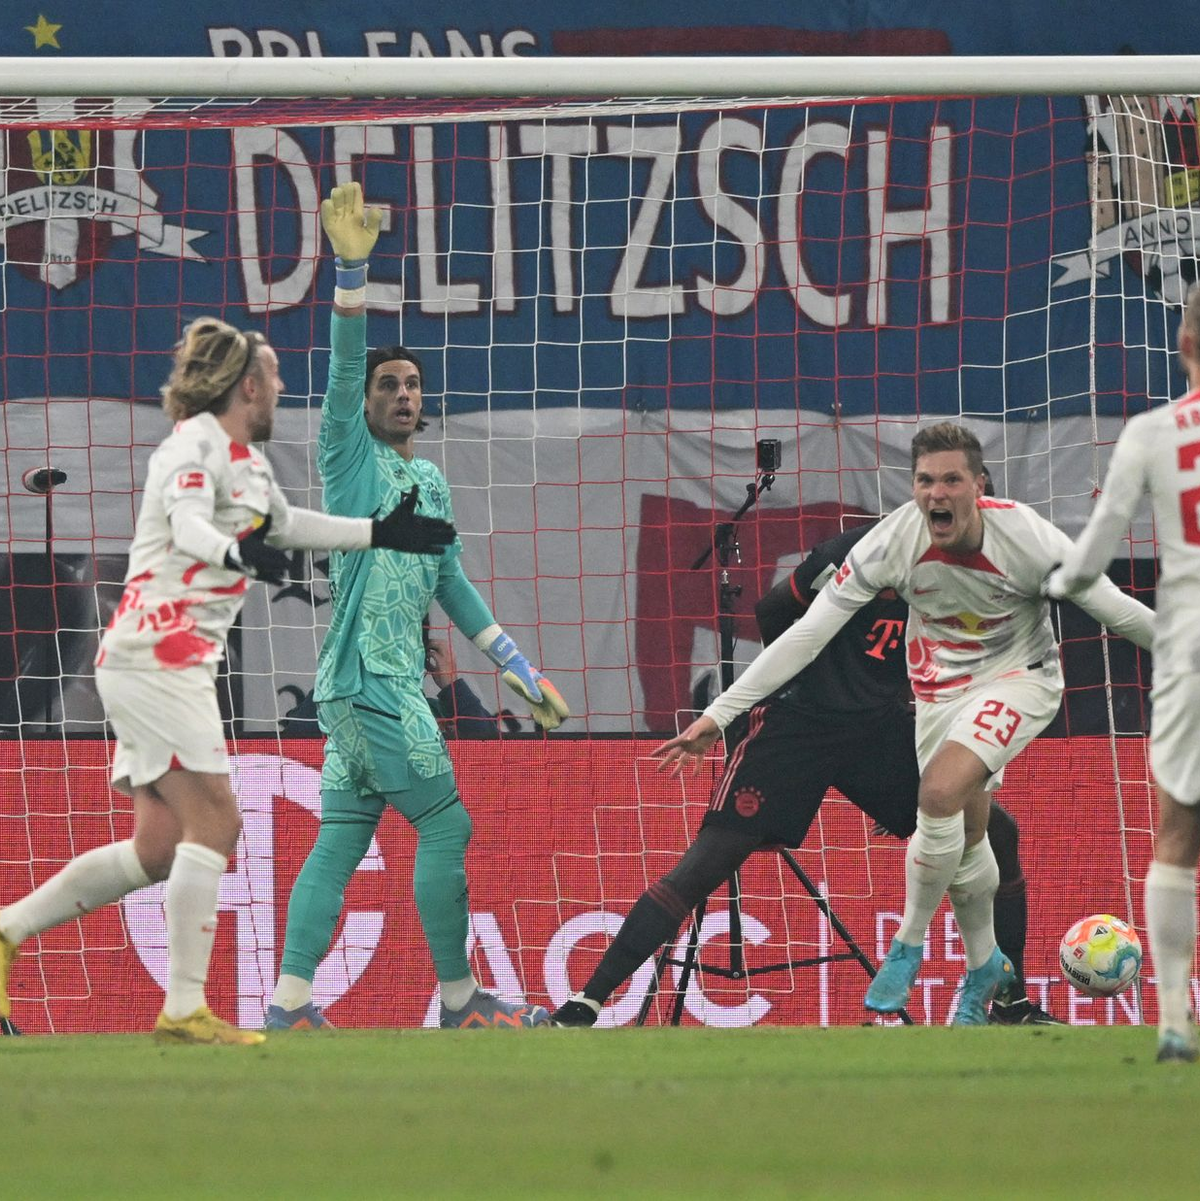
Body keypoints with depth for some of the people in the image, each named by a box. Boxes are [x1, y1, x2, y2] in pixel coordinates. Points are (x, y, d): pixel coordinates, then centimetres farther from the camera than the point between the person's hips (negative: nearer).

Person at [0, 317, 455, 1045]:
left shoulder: (248, 460, 19)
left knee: (159, 849, 6)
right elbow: (187, 525, -28)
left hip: (180, 664, 10)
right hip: (156, 652, -10)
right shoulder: (195, 444, -10)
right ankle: (185, 1008, -15)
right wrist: (237, 553, -48)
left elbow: (287, 524, 36)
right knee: (213, 822, -13)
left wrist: (384, 534, 39)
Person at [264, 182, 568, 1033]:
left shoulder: (430, 480, 20)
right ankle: (460, 1002, -2)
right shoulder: (350, 456, -2)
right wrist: (352, 274, -29)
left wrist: (521, 670, 24)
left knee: (340, 842, 4)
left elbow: (451, 585, 25)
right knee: (446, 826, -7)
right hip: (365, 677, -8)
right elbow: (344, 369, -17)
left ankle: (290, 1005, 2)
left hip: (397, 680, 8)